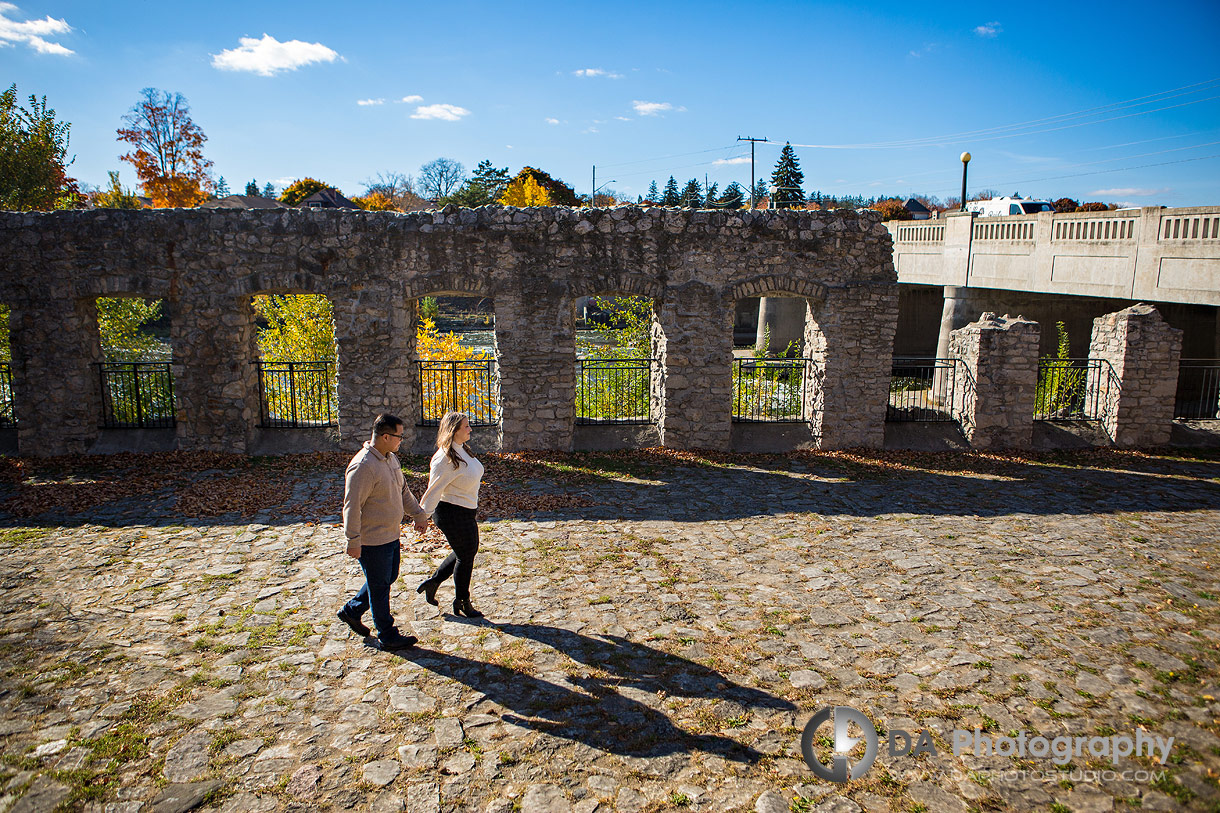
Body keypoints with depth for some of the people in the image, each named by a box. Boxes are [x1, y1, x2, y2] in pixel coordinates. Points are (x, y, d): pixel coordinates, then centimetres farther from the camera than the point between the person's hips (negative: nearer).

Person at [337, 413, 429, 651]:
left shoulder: (391, 458, 7)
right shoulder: (363, 466, -24)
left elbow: (403, 491, 20)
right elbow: (352, 506, -23)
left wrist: (418, 515, 23)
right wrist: (353, 540, -23)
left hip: (391, 535, 10)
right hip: (372, 540, -10)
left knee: (388, 578, 21)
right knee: (380, 586, 4)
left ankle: (351, 611, 39)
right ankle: (387, 636, 19)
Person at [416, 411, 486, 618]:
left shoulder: (462, 450, 3)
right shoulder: (445, 460, -26)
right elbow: (433, 491, -22)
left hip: (466, 512, 10)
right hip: (452, 514, -10)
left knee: (469, 550, 22)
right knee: (465, 556, 6)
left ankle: (433, 581, 34)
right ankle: (462, 603, 27)